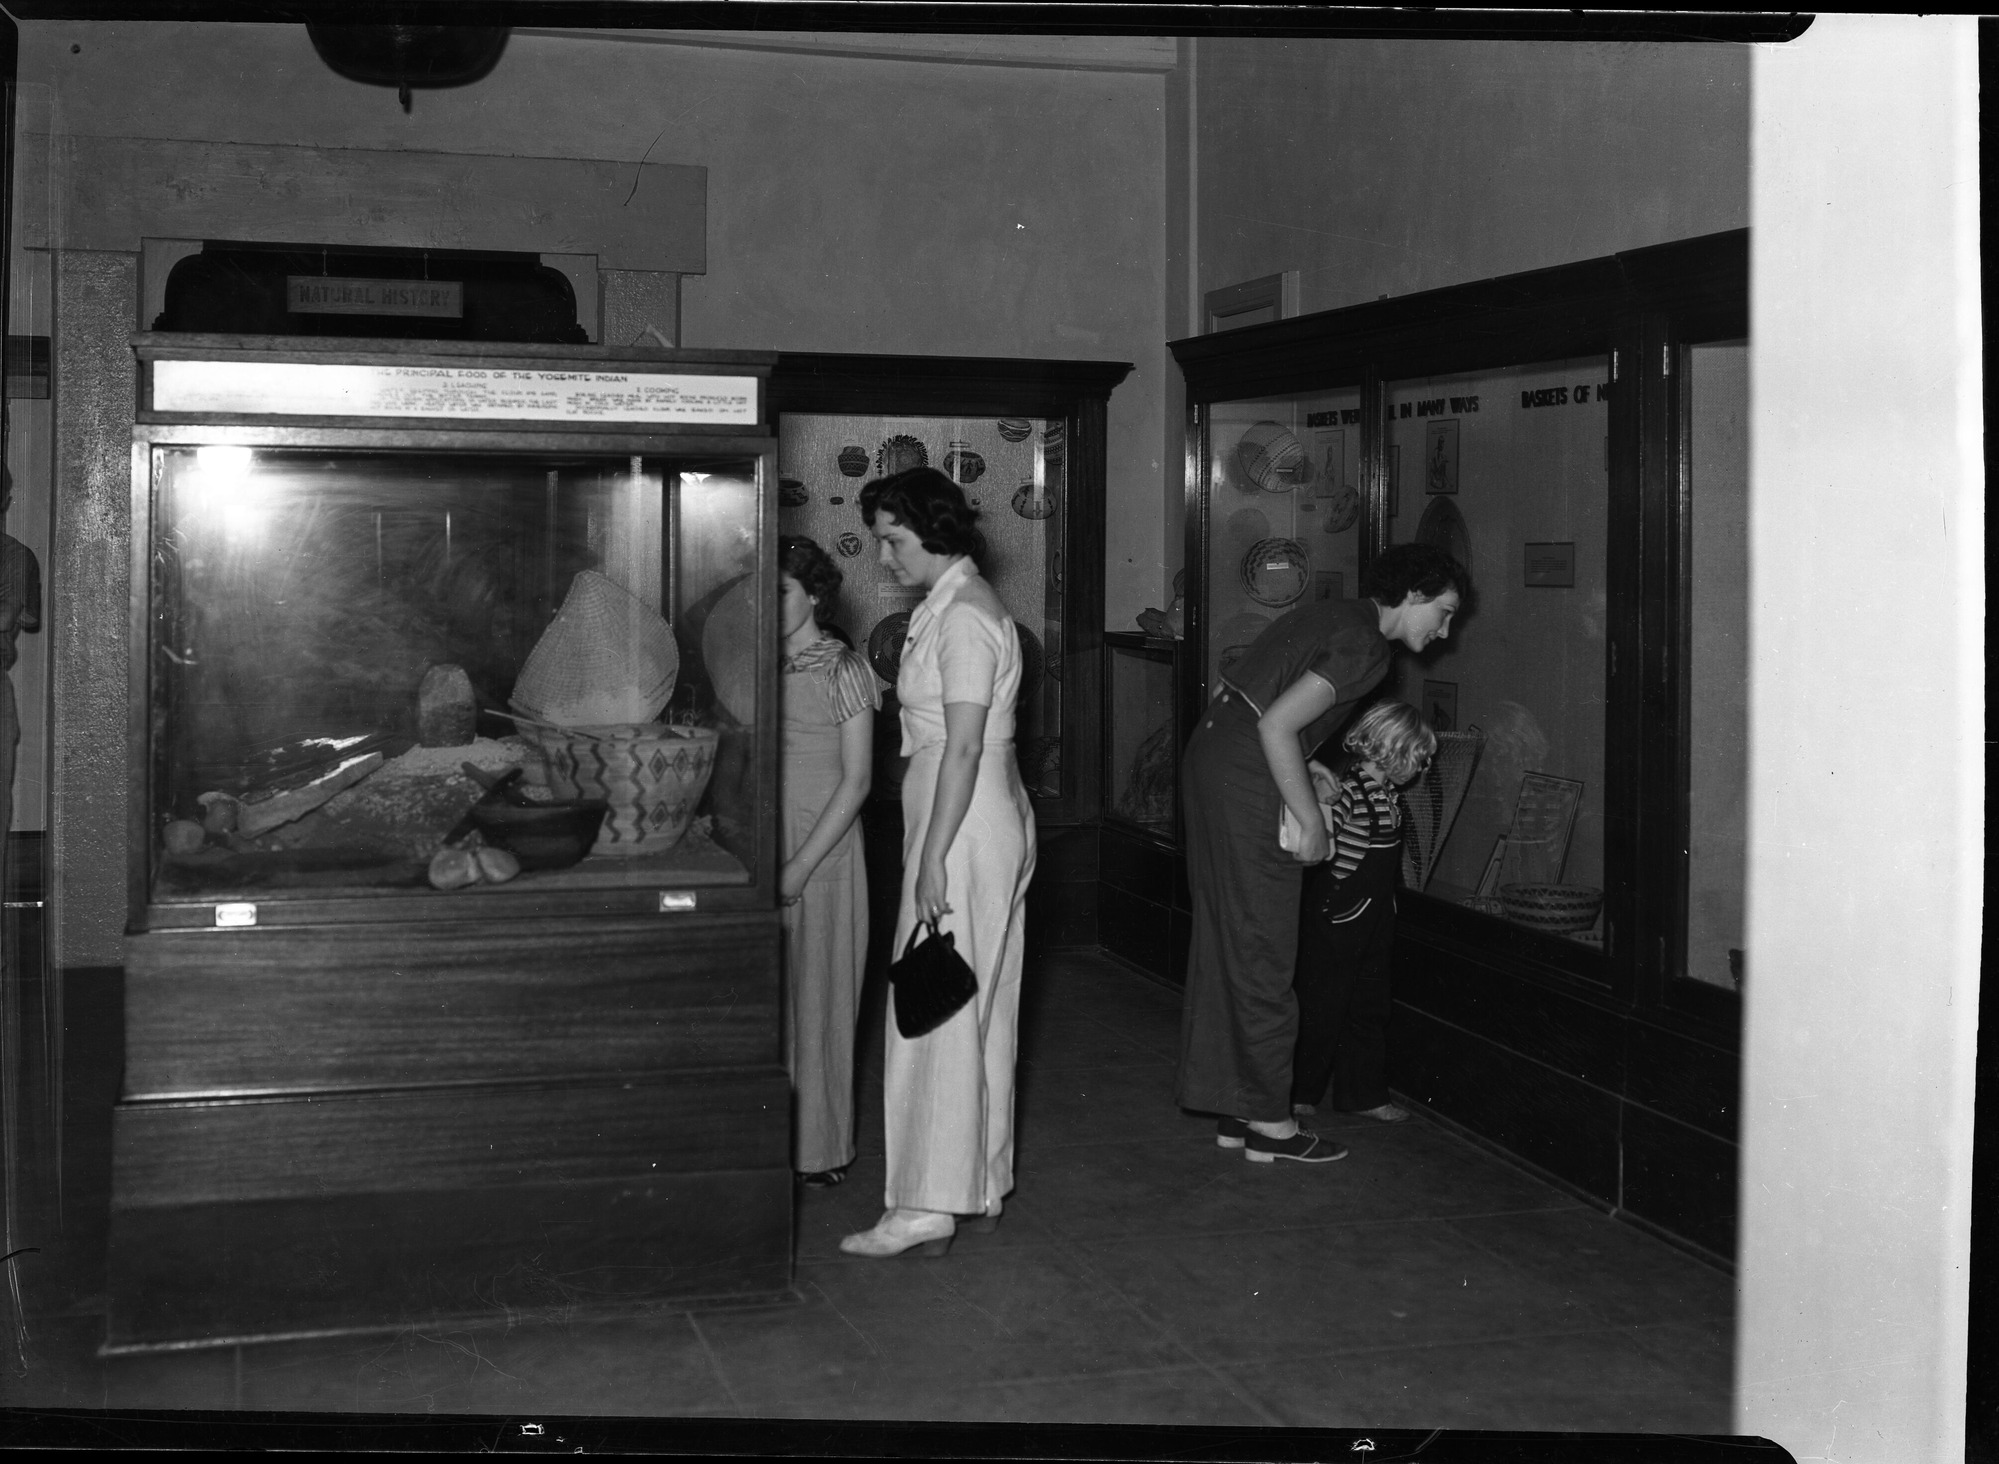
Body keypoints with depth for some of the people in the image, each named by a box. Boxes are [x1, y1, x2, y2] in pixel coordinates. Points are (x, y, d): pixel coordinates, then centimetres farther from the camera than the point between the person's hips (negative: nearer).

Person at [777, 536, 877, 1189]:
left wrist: (801, 865, -15)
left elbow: (856, 781, -9)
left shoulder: (844, 670, -6)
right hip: (762, 851, 5)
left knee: (817, 994, 2)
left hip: (823, 851, -5)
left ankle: (822, 1151, 12)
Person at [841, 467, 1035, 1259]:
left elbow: (963, 748, -21)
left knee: (938, 1013, -5)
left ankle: (928, 1206, 0)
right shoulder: (947, 607, 15)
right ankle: (981, 1188, 21)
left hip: (965, 828, -10)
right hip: (985, 821, 10)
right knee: (979, 1013, 13)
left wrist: (933, 860, -22)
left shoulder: (963, 618, -17)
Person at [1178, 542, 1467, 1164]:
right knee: (1262, 953, -2)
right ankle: (1269, 1123, 7)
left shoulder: (1331, 616, 16)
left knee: (1224, 940, 13)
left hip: (1211, 752, 10)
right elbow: (1277, 725, -22)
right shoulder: (1366, 645, -13)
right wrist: (1312, 820, -14)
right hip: (1247, 779, -10)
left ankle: (1234, 1110, 22)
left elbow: (1237, 686, 20)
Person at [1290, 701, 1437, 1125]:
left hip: (1374, 917, 9)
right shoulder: (1347, 790, -20)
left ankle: (1362, 1093, 26)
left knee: (1370, 1006, 15)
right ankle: (1299, 1093, 14)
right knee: (1322, 1004, 1)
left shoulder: (1386, 792, 9)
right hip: (1335, 916, -9)